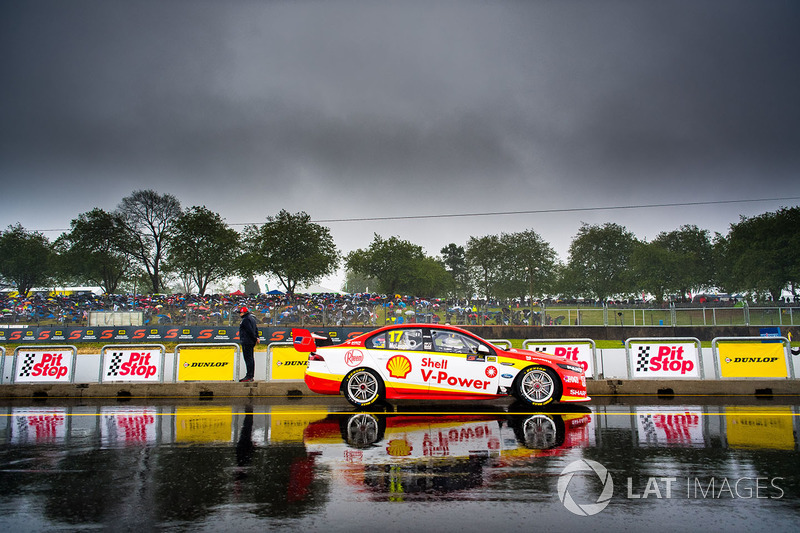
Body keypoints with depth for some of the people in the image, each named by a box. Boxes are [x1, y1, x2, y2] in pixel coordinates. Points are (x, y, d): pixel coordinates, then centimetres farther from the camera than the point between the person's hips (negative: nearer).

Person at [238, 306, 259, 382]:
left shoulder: (245, 319, -13)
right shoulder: (252, 318, 18)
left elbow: (250, 330, -19)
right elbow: (256, 328, 19)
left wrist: (255, 339, -11)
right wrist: (257, 337, 10)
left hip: (246, 342, -10)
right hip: (251, 342, 10)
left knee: (248, 359, -10)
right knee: (251, 358, 12)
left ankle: (249, 376, -11)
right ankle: (251, 376, 15)